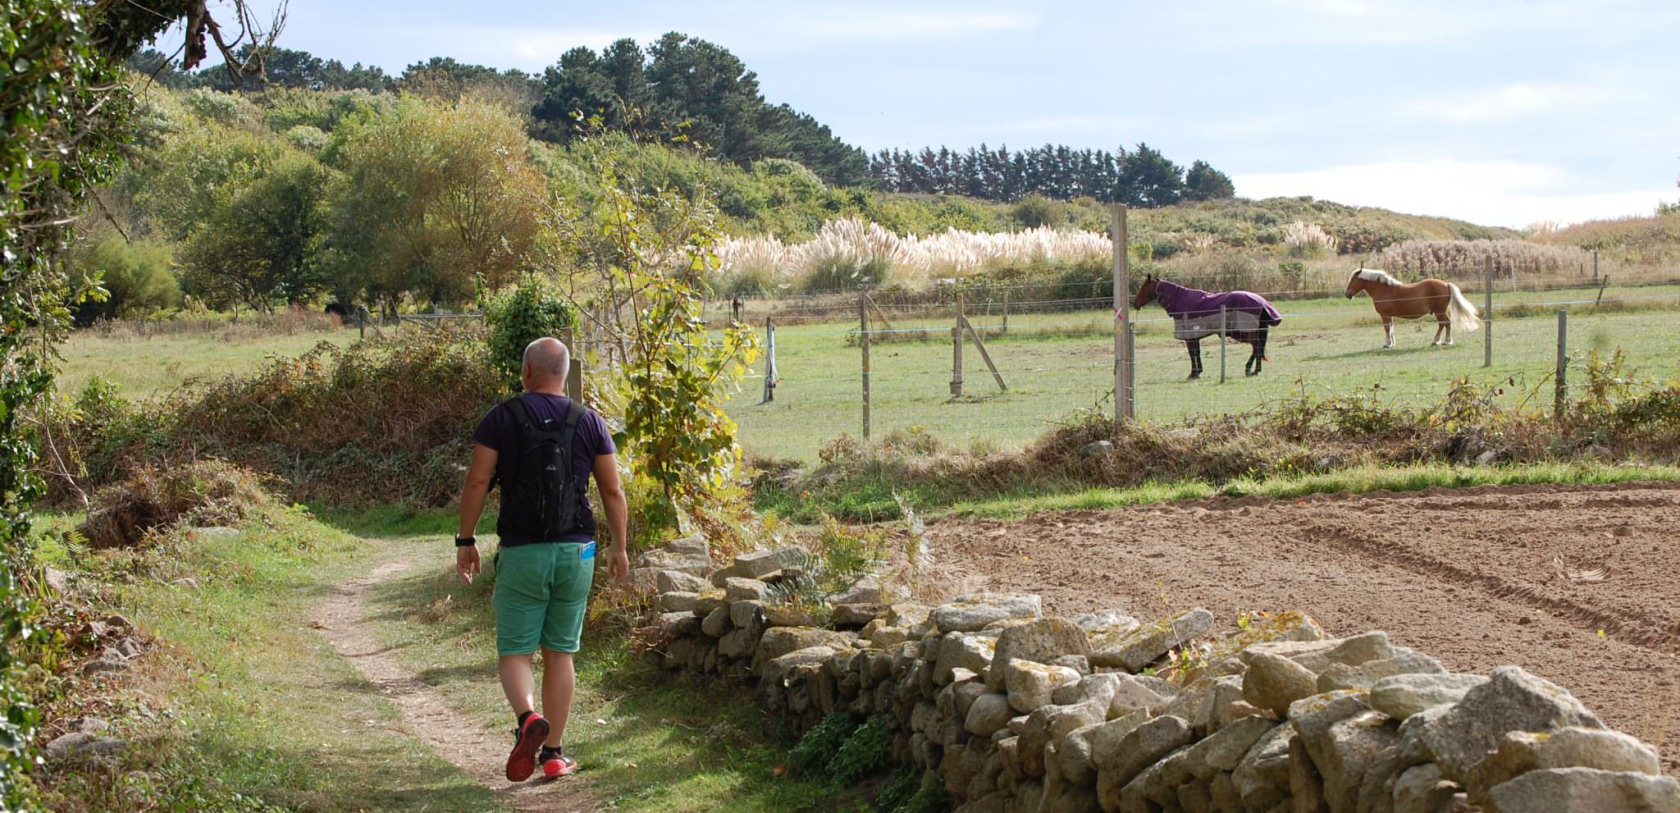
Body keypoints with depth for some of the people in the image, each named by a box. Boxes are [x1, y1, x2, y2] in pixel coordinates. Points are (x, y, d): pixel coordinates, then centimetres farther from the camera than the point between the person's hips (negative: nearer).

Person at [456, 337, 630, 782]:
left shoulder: (502, 418, -4)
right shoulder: (589, 422, 2)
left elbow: (476, 483, -8)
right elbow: (613, 491, 4)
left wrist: (465, 541, 1)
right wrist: (619, 547, 14)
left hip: (521, 553, -2)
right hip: (576, 551, 2)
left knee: (514, 651, 5)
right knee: (560, 653, 12)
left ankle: (528, 718, -24)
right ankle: (553, 753, 15)